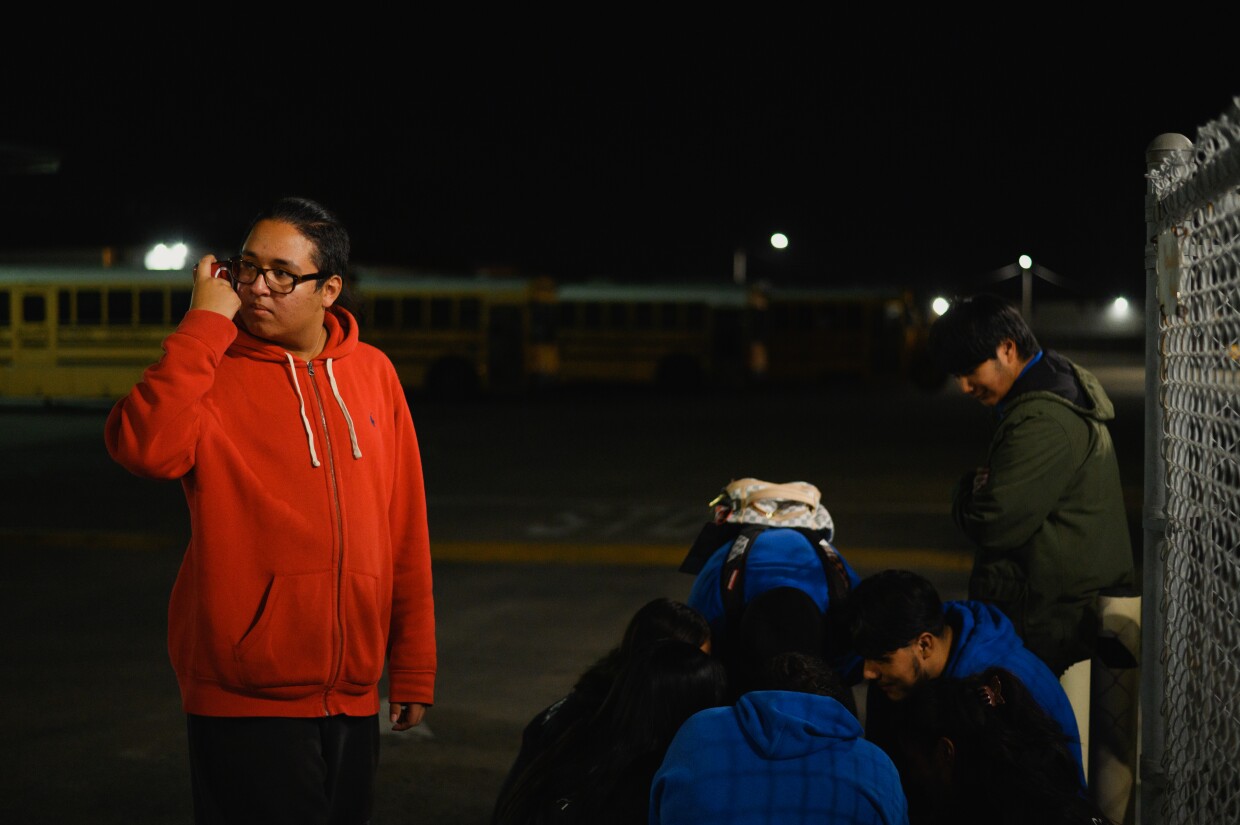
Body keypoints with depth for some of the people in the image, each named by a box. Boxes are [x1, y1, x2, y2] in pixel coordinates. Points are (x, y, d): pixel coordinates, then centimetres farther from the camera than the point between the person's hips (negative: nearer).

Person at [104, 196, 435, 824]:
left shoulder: (372, 373, 7)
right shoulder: (213, 369, -4)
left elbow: (405, 531, 11)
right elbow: (144, 447, -27)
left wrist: (413, 666, 11)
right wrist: (205, 322, -20)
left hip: (351, 697, 4)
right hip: (244, 702, -4)